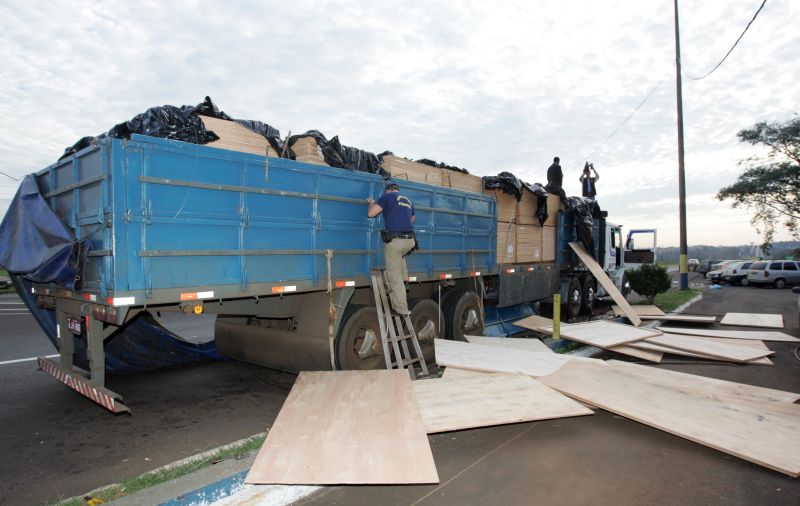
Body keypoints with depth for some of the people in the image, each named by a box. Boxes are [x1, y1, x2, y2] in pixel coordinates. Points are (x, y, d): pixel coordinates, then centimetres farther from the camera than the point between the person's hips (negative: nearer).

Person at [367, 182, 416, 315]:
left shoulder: (387, 196, 2)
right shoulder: (408, 200, 22)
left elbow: (371, 213, -4)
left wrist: (372, 203, 17)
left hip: (394, 241, -6)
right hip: (410, 241, 6)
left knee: (395, 277, 1)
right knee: (400, 255, 40)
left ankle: (401, 308, 2)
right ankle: (404, 279, 30)